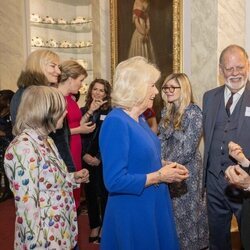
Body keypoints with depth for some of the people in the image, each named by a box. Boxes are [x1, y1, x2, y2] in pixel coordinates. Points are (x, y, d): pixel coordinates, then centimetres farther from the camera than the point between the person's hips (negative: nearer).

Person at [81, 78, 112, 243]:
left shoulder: (110, 112, -3)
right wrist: (84, 155, -14)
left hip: (104, 160, -3)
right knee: (90, 193, 10)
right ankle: (94, 226, 26)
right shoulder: (83, 111, 5)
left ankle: (104, 226, 20)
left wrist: (99, 158, -13)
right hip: (87, 159, 3)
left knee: (104, 192, 5)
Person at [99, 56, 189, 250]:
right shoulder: (116, 122, -23)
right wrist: (160, 176, -20)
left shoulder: (140, 119, 6)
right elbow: (115, 181, -28)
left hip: (153, 205, 9)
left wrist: (165, 166, 0)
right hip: (132, 211, -9)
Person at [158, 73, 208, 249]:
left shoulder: (193, 112, -15)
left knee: (187, 210, 7)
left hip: (187, 169, -6)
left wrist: (168, 164, -16)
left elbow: (188, 148, -18)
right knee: (172, 209, 15)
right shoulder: (167, 111, 7)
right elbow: (162, 139, 9)